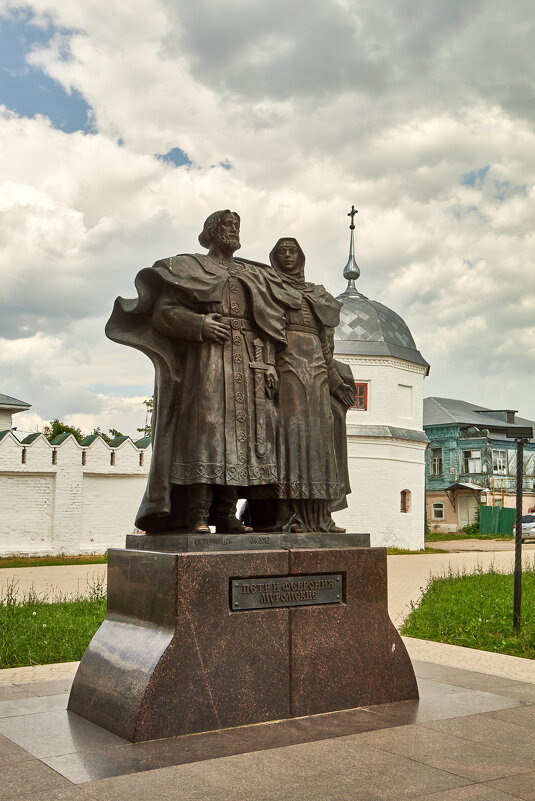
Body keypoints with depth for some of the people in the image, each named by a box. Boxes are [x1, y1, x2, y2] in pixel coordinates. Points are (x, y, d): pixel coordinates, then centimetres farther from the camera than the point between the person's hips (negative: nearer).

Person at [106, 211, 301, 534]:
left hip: (247, 363, 5)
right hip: (207, 360, -5)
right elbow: (163, 312, -2)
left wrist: (269, 364, 8)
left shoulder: (254, 275, 23)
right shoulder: (189, 267, 9)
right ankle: (198, 517, -14)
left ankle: (227, 514, 3)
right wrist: (199, 324, -16)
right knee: (204, 428, -13)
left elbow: (269, 326, 20)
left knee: (241, 432, -1)